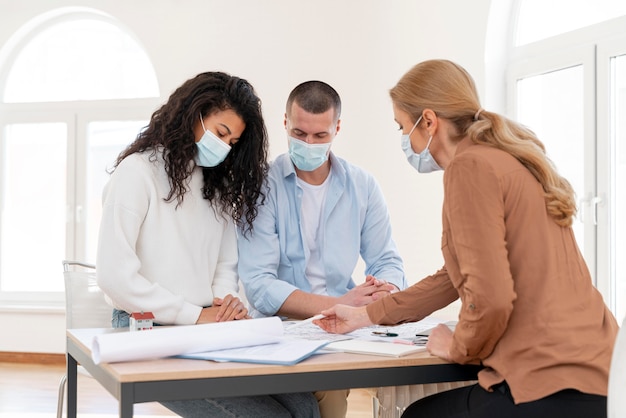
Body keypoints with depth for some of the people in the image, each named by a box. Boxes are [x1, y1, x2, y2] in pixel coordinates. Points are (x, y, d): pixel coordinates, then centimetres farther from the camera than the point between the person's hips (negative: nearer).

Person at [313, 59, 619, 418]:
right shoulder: (506, 159, 16)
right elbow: (462, 274, 22)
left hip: (554, 384, -8)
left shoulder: (470, 165, -14)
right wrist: (366, 315, 25)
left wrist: (459, 347, 0)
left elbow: (489, 298, -21)